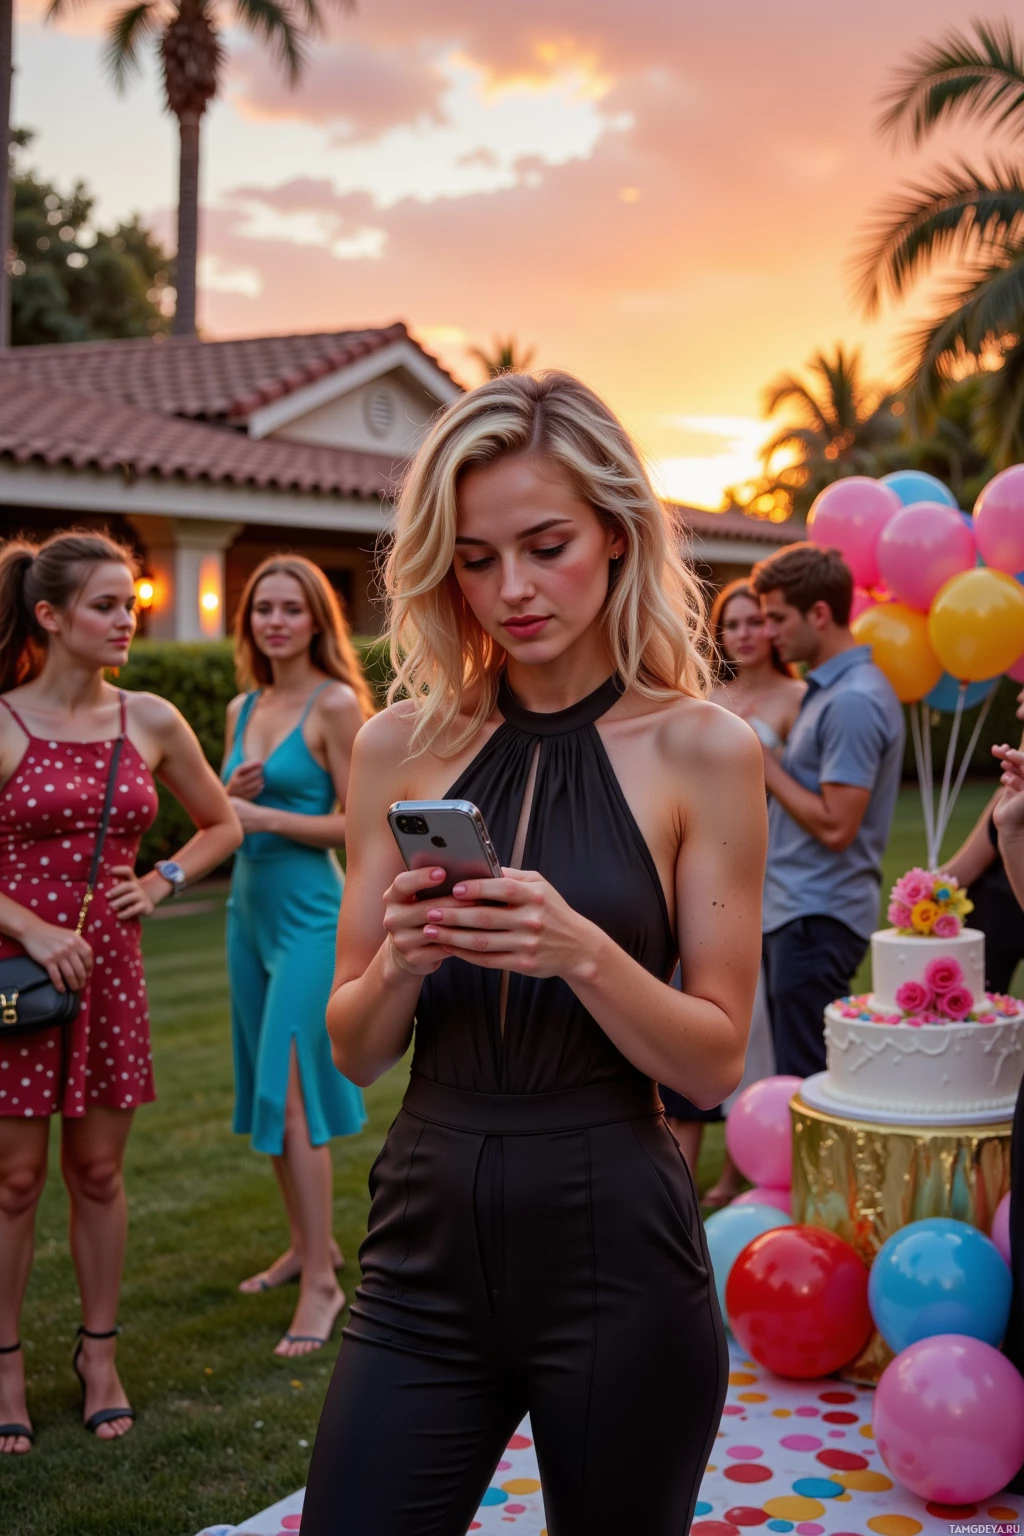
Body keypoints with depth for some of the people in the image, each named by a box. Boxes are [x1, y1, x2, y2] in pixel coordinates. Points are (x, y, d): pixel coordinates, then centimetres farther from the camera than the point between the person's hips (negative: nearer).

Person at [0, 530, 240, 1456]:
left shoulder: (150, 722, 4)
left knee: (99, 1170, 12)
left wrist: (162, 883, 2)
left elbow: (222, 826, 16)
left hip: (111, 963, 3)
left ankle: (100, 1354, 25)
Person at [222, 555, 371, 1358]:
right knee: (269, 1089, 13)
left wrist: (266, 816, -17)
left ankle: (322, 1282, -1)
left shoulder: (337, 705, -9)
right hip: (249, 907, 8)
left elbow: (357, 824, -12)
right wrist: (230, 799, -5)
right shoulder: (243, 709, 11)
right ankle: (309, 1244, 28)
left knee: (293, 1094, -9)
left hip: (308, 913, -7)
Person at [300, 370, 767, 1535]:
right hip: (430, 1236, 2)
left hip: (618, 1256, -2)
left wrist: (584, 953, -22)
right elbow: (354, 1052, 5)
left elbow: (716, 1062, -5)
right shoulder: (401, 747, 1)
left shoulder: (700, 751, -6)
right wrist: (399, 963, -16)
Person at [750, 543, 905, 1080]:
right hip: (794, 913, 10)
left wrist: (765, 764, -13)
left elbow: (835, 826, -22)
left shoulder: (853, 701, -17)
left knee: (806, 1082, -4)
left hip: (818, 919, -10)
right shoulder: (827, 688, 15)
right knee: (794, 1075, 15)